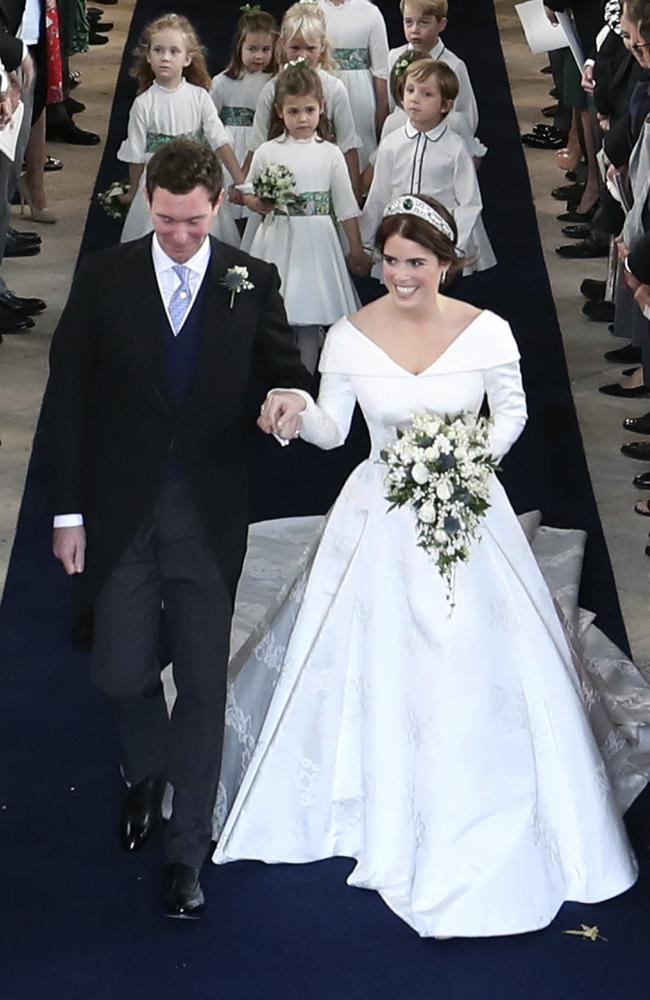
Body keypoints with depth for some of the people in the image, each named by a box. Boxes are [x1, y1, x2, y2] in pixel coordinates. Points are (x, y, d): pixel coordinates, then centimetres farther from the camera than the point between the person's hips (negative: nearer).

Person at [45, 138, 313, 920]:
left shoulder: (252, 283, -1)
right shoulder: (104, 277, -2)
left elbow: (285, 374, 5)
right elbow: (67, 397, -1)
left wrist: (291, 399, -21)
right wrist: (68, 511, -4)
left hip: (210, 515, 0)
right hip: (122, 510, 0)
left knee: (203, 684, 5)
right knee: (120, 672, 3)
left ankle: (186, 851, 18)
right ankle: (145, 771, 38)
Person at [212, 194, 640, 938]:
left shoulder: (486, 332, -8)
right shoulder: (351, 336, -8)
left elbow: (512, 411, 5)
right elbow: (333, 427, 0)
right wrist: (296, 417, -21)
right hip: (381, 521, 0)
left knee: (474, 676, 0)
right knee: (378, 674, 6)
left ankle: (471, 835, 18)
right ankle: (385, 816, 26)